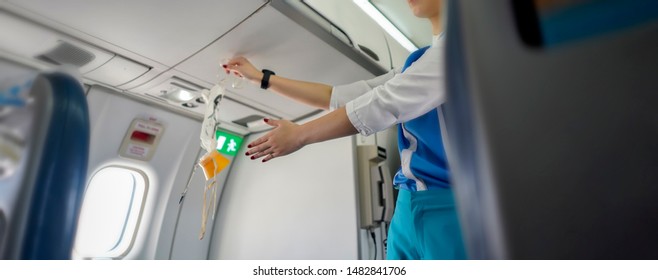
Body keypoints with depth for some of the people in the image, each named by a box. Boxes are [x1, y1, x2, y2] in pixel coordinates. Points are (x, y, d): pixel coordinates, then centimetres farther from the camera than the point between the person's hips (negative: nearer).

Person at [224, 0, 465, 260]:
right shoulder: (420, 60, 17)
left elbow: (386, 103, -18)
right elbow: (342, 96, 15)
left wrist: (300, 134, -9)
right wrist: (263, 78, 18)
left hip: (448, 207, -7)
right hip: (410, 205, 7)